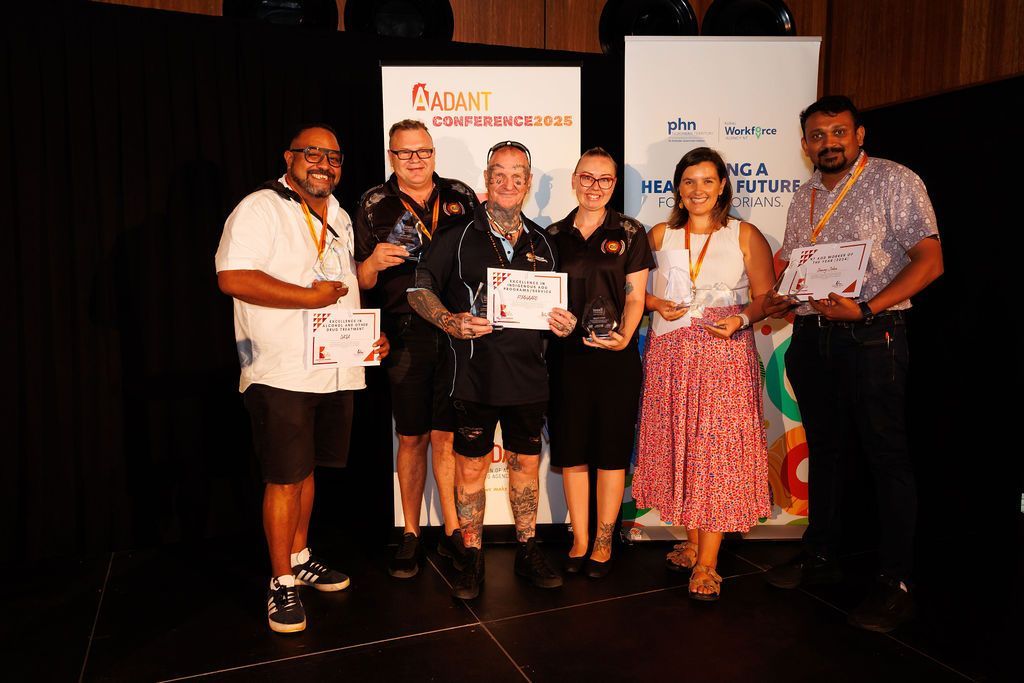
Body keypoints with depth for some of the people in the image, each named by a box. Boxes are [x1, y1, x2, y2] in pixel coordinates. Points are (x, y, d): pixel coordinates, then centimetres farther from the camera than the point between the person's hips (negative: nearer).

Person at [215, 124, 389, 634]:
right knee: (284, 477, -1)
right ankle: (282, 584, 13)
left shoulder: (339, 218, 17)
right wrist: (310, 296, -18)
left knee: (305, 468, 16)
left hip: (337, 370, 7)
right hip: (282, 373, -7)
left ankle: (299, 558, 31)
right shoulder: (261, 208, -7)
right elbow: (232, 278, -19)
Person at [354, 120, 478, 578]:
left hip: (457, 333, 1)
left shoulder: (461, 196, 9)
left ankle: (452, 532, 21)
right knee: (412, 438, 7)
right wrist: (374, 260, -16)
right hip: (407, 338, 0)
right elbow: (363, 282, 6)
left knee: (447, 436, 6)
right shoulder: (374, 205, 6)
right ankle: (410, 536, 22)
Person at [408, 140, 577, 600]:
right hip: (476, 375, -3)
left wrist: (562, 322, -3)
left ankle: (527, 553, 29)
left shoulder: (541, 242, 11)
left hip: (528, 374, 3)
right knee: (471, 466, 5)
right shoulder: (460, 235, -1)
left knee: (526, 462, 13)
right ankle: (472, 558, 21)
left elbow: (553, 302, 19)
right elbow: (419, 288, -2)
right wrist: (450, 322, -18)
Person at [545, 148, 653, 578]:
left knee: (611, 450, 5)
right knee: (571, 450, 7)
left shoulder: (630, 233, 3)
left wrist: (624, 336, -17)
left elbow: (635, 297, -1)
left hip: (616, 357, -2)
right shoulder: (554, 235, 10)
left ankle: (604, 542, 20)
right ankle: (579, 540, 21)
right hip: (566, 354, 2)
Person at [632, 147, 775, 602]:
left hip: (725, 354, -3)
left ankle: (707, 563, 1)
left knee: (717, 449, -6)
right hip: (669, 355, 3)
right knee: (677, 445, 6)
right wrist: (656, 305, -4)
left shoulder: (745, 236, 3)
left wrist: (741, 319, -16)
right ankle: (691, 541, 23)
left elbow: (766, 296, 2)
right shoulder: (659, 235, 10)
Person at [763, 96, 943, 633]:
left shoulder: (895, 181, -4)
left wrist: (866, 308, -22)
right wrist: (779, 300, -1)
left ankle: (895, 583, 10)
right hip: (811, 338, 6)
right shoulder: (804, 198, 14)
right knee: (823, 450, 14)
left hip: (871, 338, -6)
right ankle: (820, 557, 28)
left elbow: (929, 261, -12)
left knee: (886, 457, 0)